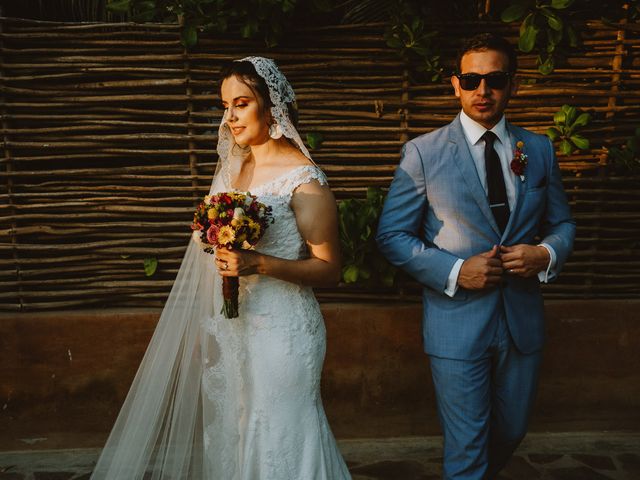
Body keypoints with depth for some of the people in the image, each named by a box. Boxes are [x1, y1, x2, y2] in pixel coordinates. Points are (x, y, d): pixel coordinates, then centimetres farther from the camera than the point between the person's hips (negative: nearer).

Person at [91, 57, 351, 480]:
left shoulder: (303, 178, -12)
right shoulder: (232, 168, 9)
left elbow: (329, 269, -12)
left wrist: (259, 263, -25)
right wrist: (206, 326, 19)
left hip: (280, 330, -6)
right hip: (228, 327, 7)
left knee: (278, 442, 5)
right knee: (230, 435, 16)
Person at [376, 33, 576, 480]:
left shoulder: (540, 150, 3)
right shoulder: (423, 153, -8)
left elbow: (562, 223, 12)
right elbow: (392, 235, -6)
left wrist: (546, 253, -12)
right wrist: (454, 271, -19)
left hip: (523, 320, 5)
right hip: (457, 322, -4)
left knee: (511, 431, 24)